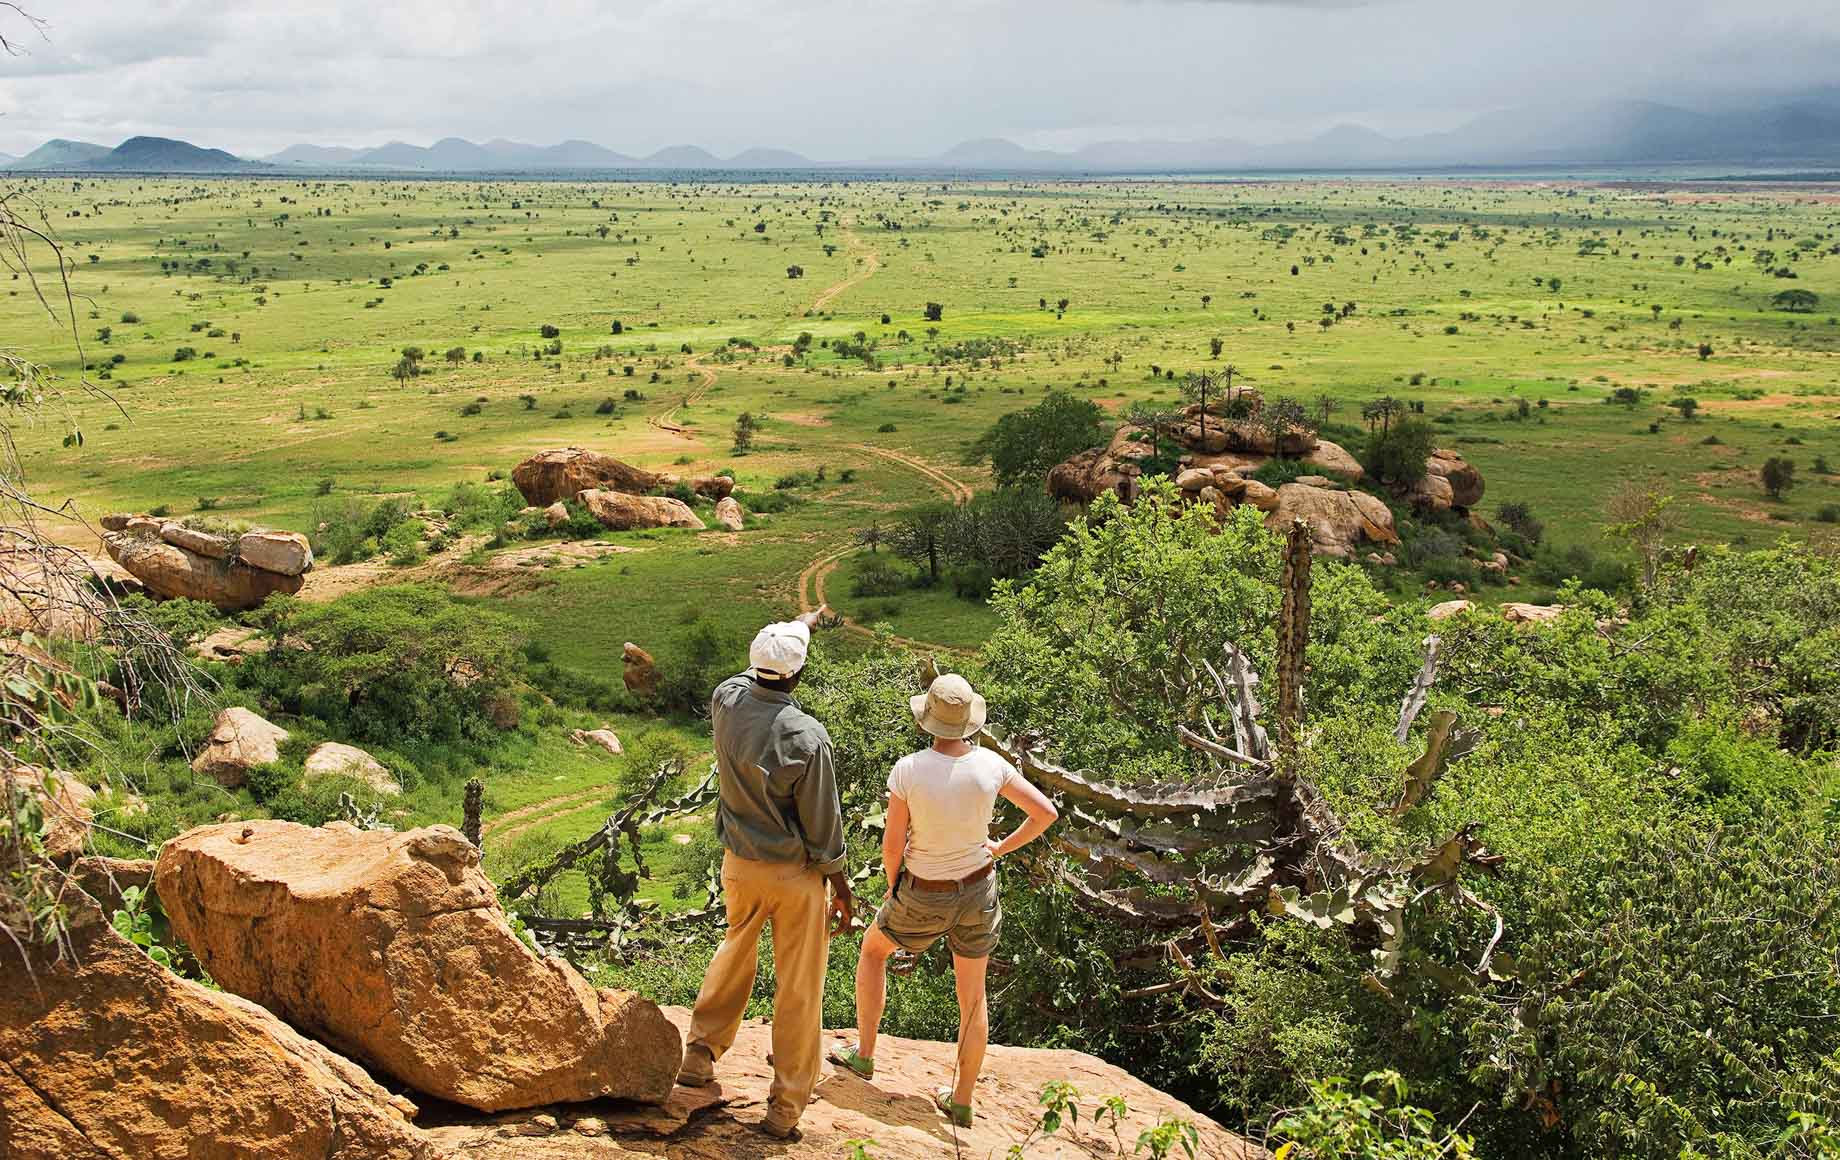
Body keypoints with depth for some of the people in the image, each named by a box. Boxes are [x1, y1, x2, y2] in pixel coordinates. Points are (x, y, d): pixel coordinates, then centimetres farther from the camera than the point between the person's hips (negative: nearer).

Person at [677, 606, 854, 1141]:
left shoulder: (727, 700, -11)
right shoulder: (806, 738, -26)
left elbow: (756, 673, 15)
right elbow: (823, 823, -16)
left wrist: (801, 625, 29)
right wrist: (841, 886, -1)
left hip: (739, 862, 5)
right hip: (794, 873, -5)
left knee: (735, 949, 30)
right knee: (798, 985, 9)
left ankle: (700, 1053, 37)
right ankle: (786, 1105, 19)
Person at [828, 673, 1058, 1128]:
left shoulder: (907, 770, -25)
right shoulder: (989, 765, -17)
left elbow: (892, 844, -17)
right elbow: (1046, 811, -9)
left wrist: (893, 884, 4)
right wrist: (1002, 848, 5)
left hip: (924, 898, -2)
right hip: (977, 892, 3)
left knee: (873, 948, 29)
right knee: (972, 995, 20)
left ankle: (863, 1054, 37)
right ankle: (961, 1103, 31)